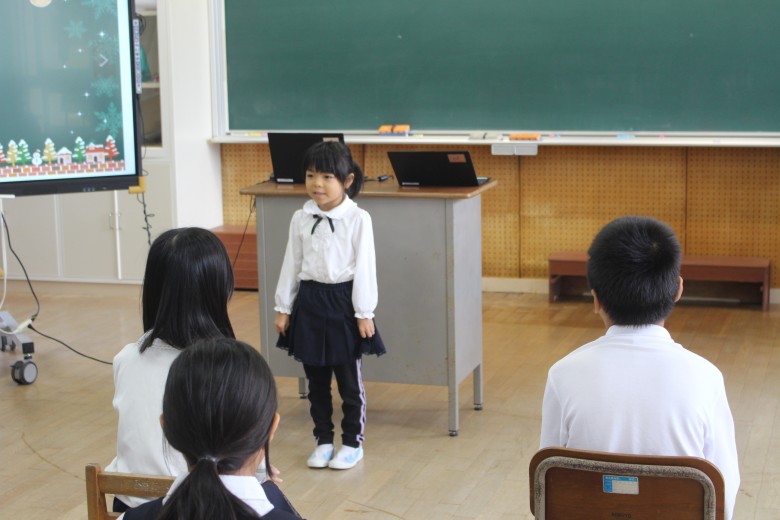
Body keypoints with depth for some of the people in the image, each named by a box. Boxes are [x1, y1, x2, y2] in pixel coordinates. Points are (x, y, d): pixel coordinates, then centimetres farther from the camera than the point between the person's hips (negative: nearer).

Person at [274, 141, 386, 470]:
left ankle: (353, 443, 21)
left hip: (342, 301, -4)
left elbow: (365, 268, -8)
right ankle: (323, 441, 25)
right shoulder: (301, 219, 2)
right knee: (316, 379, 12)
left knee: (349, 379, 7)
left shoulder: (358, 219, -9)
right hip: (309, 301, 4)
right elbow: (291, 265, 8)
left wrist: (364, 313, -8)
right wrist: (283, 307, 8)